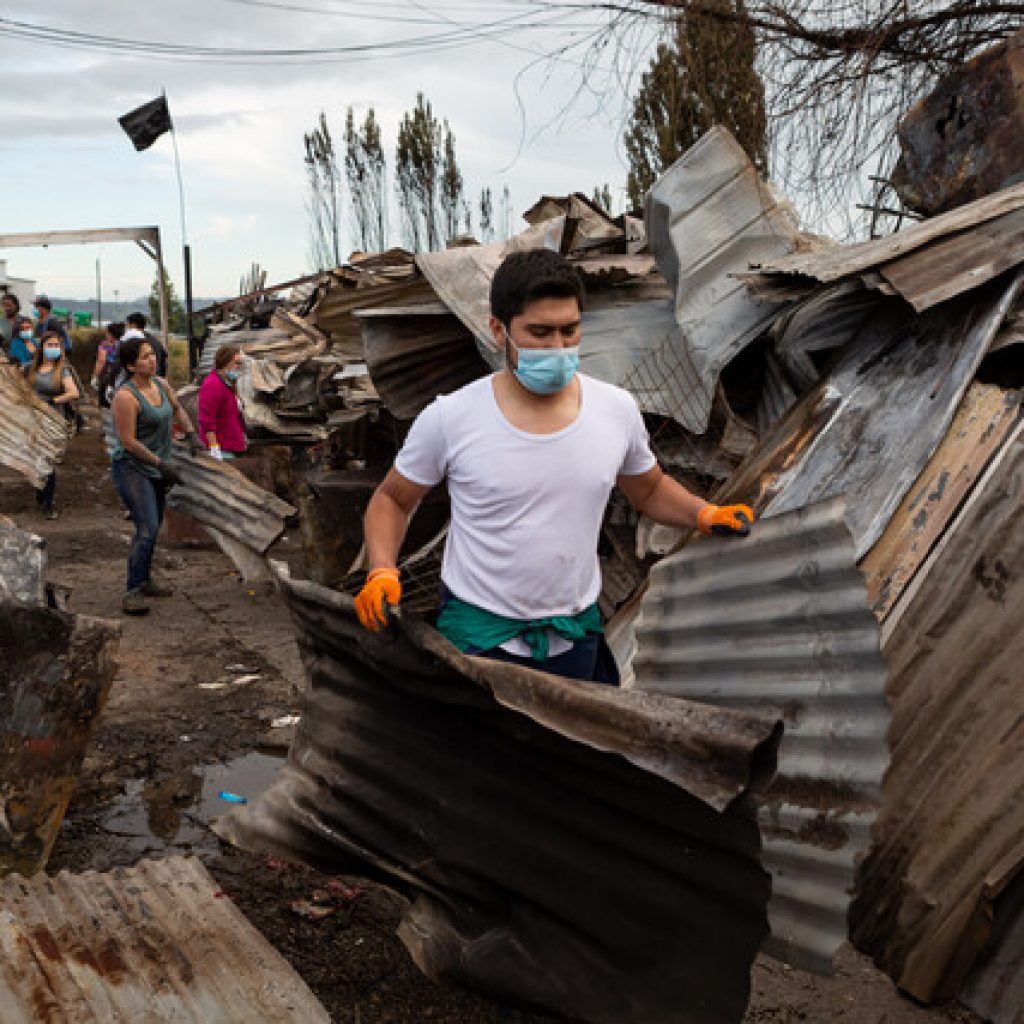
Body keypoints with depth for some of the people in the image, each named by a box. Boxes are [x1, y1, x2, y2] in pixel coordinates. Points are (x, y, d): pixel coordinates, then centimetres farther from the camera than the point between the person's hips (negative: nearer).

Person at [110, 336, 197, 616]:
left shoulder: (161, 384, 4)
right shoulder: (126, 396, -20)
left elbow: (177, 409, 24)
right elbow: (128, 441, -21)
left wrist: (191, 434, 11)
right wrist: (161, 464, -19)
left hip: (155, 468, 8)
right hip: (132, 469, -8)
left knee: (153, 526, 17)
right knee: (147, 528, -18)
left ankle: (145, 580, 33)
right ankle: (132, 592, -13)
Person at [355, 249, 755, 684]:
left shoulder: (617, 410, -7)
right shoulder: (448, 419, -16)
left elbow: (649, 489, 11)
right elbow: (392, 500, -1)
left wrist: (706, 514, -7)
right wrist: (382, 572, -17)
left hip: (577, 634, 3)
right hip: (478, 636, -3)